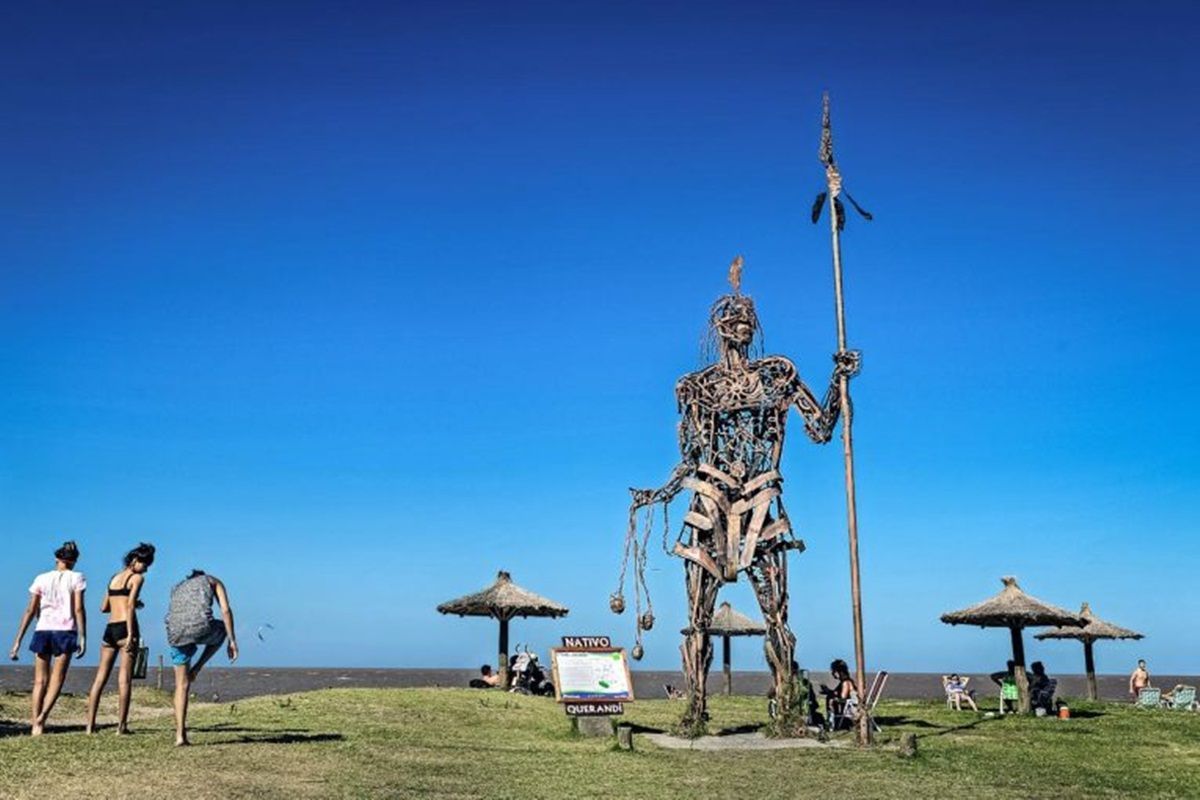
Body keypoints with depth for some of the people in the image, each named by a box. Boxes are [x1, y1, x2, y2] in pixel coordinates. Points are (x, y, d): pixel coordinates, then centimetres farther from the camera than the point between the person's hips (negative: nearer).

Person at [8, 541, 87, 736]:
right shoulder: (76, 578, 4)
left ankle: (35, 724, 2)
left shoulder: (42, 578, 10)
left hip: (42, 631, 2)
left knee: (40, 681, 8)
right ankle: (41, 716, -16)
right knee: (56, 680, 3)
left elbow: (30, 611, 5)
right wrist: (83, 637, -4)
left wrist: (18, 641, 7)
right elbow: (79, 609, -5)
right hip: (65, 631, -2)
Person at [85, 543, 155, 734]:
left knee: (100, 677, 7)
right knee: (125, 679, -4)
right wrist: (131, 635, -16)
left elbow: (104, 607, 21)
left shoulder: (114, 578, 19)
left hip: (110, 629, 6)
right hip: (125, 627, -6)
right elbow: (130, 606, -12)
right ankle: (121, 725, -4)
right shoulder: (137, 578, -1)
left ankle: (90, 725, 4)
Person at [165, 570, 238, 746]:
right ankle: (197, 668, 18)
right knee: (222, 629, 33)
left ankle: (180, 735, 10)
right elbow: (226, 610, 9)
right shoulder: (212, 581, 23)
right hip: (201, 627, -4)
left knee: (182, 685, 15)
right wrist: (232, 641, 8)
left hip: (176, 632, 4)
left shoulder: (177, 587, 36)